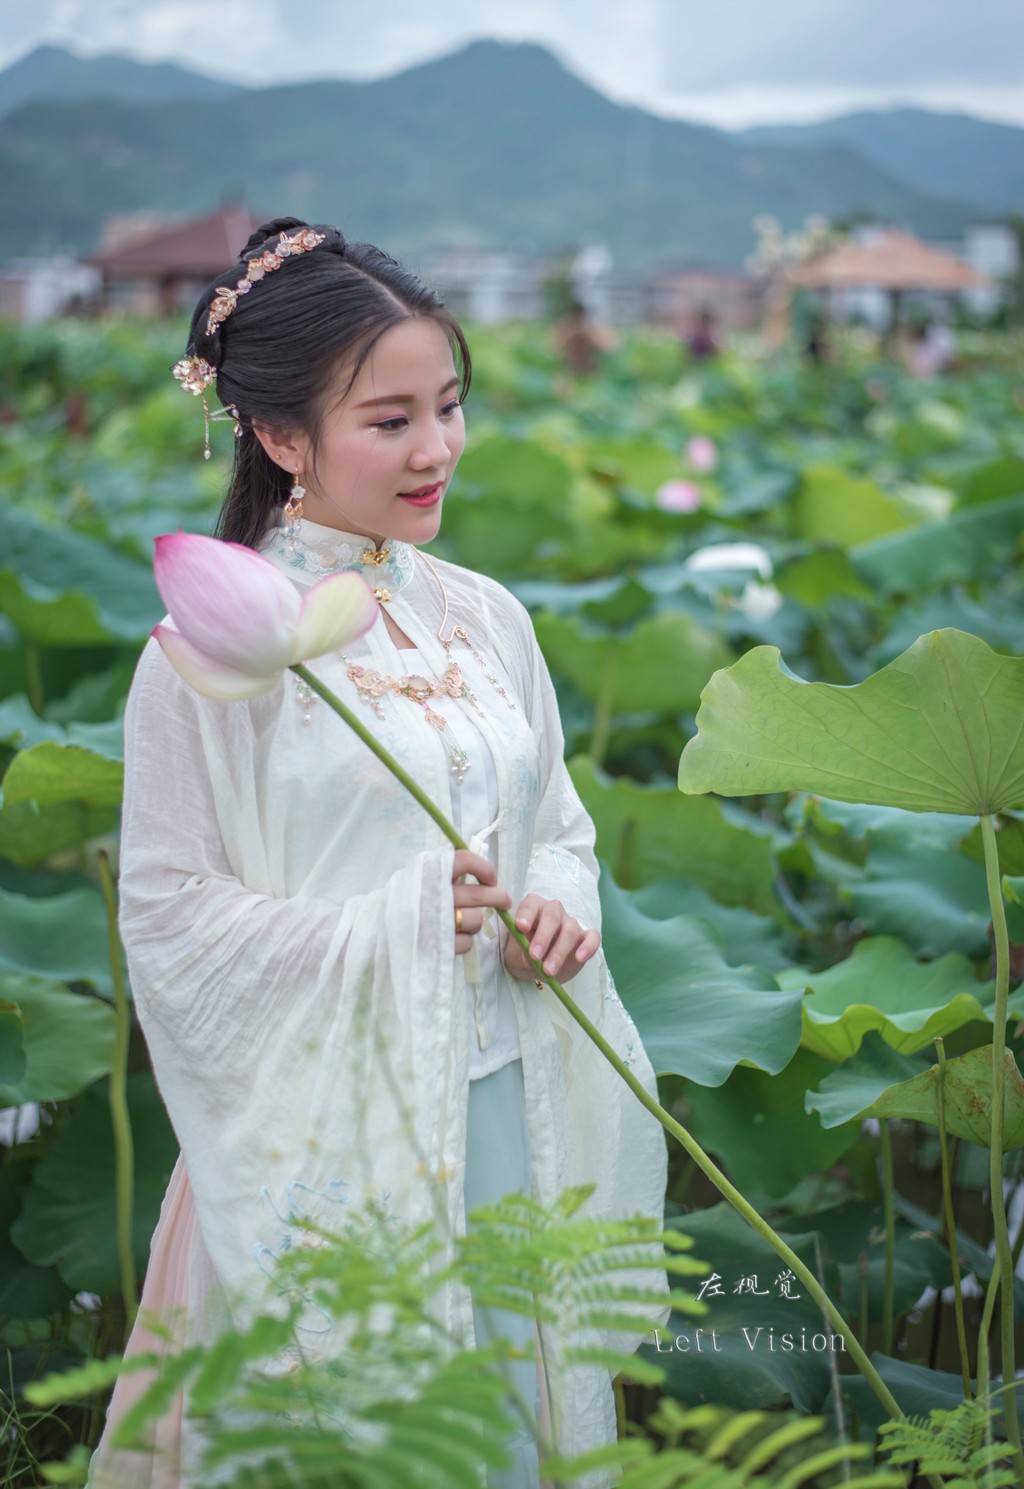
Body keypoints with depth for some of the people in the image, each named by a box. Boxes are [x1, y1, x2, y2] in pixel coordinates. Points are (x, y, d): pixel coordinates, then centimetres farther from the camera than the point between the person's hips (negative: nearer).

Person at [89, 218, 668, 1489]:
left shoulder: (483, 616, 5)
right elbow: (169, 919, -11)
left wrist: (559, 903, -6)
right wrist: (395, 929, -18)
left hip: (511, 1105, 5)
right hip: (335, 1125, -5)